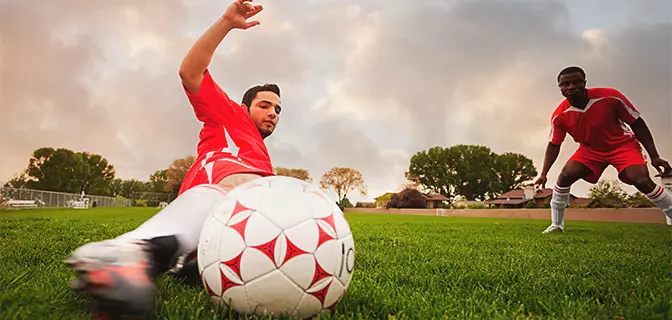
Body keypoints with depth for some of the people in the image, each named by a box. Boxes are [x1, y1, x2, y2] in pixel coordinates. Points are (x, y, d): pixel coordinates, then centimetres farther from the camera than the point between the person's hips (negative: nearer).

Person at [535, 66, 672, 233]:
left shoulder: (610, 96, -27)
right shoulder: (559, 115, -21)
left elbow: (637, 123, -14)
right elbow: (554, 145, -6)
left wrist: (654, 156, -14)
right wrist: (544, 173, -15)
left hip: (622, 144, -2)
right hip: (590, 149, 2)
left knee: (643, 182, -22)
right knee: (564, 177, -15)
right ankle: (556, 225, -3)